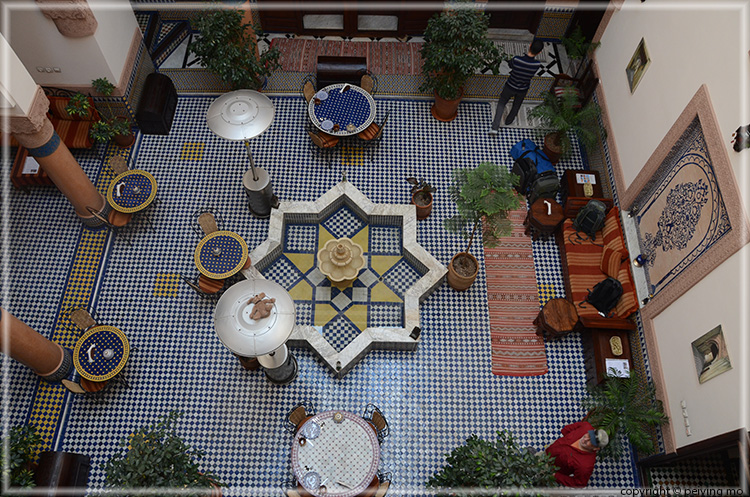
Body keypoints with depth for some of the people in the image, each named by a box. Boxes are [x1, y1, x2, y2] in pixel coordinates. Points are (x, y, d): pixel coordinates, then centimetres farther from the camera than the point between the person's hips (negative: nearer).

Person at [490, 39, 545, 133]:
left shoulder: (516, 59, -34)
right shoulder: (537, 64, -30)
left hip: (510, 87, -1)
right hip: (523, 90, 1)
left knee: (501, 103, 24)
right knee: (517, 104, 31)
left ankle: (495, 127, 17)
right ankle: (509, 121, 55)